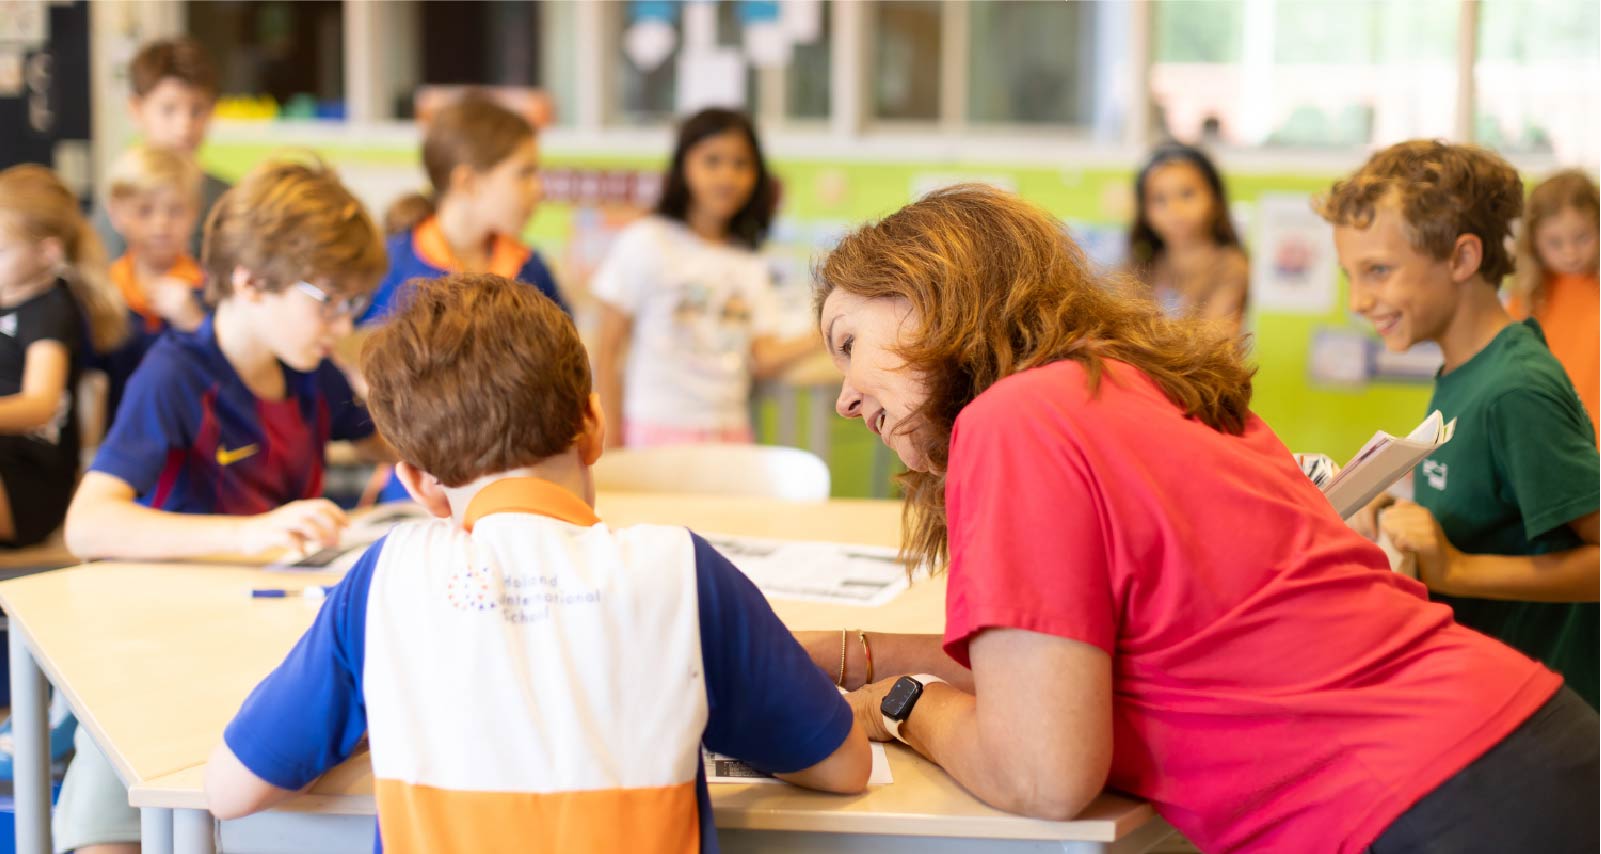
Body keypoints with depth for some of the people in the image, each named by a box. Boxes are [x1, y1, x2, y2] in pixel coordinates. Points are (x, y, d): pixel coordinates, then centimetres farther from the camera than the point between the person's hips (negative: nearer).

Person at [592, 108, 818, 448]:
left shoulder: (750, 264, 14)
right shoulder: (646, 242, -1)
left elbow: (763, 359, 5)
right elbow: (607, 349, -1)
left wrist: (821, 338, -12)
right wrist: (610, 437, -6)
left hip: (731, 433, 4)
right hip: (660, 431, -4)